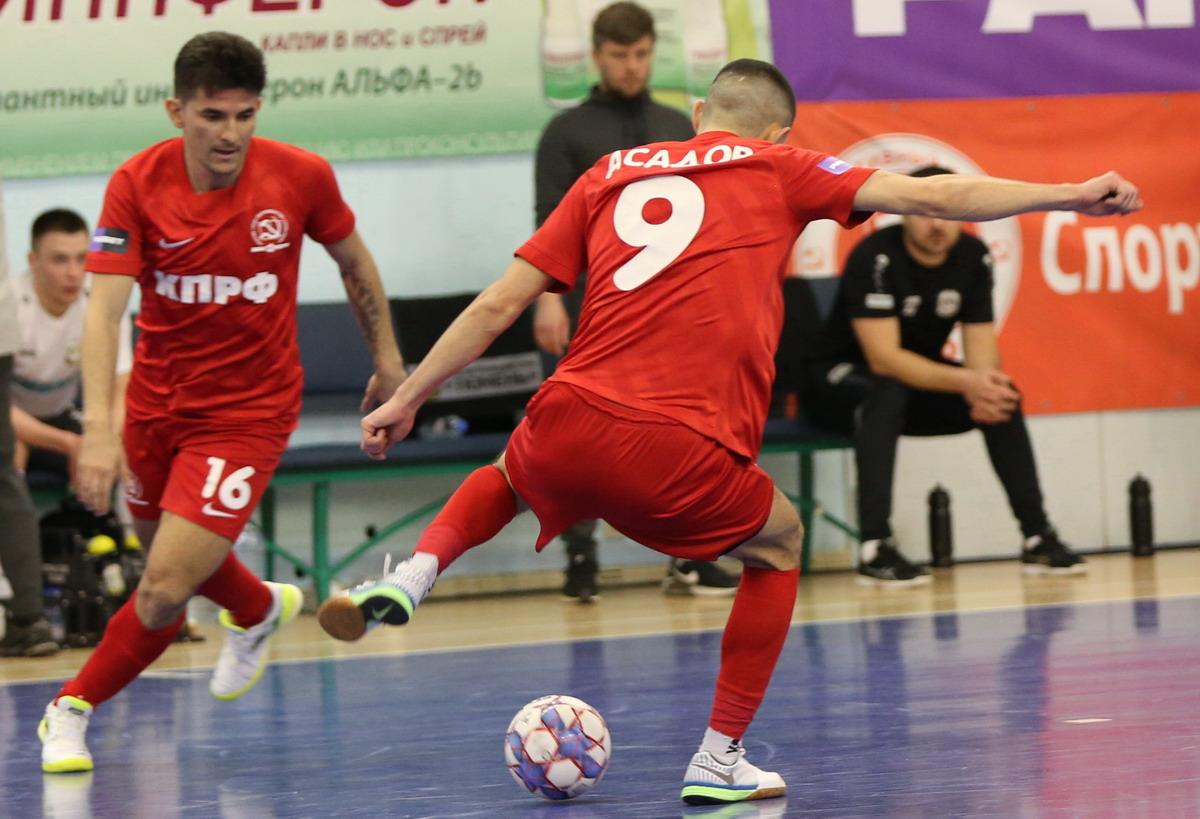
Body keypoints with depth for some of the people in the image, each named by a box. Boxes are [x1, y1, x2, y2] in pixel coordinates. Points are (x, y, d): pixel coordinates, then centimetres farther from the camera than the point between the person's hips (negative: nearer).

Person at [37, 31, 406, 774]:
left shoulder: (301, 177, -15)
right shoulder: (137, 185, -16)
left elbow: (354, 261, 6)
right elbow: (105, 306, -24)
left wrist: (388, 362, 13)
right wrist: (98, 426, -36)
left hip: (248, 412, -3)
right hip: (157, 402, 3)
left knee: (164, 593, -14)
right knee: (173, 550, 26)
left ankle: (73, 711, 9)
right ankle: (261, 611, 59)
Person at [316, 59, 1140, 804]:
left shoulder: (610, 174, 21)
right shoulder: (776, 169, 13)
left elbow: (499, 304, 18)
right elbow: (928, 196, 7)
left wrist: (405, 399, 25)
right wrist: (1066, 195, 15)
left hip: (567, 427, 3)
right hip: (683, 456, -3)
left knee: (509, 476, 39)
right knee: (779, 543, 27)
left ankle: (410, 577, 11)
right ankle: (719, 761, 24)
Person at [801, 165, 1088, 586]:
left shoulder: (973, 257, -9)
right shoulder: (874, 258, -27)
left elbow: (981, 343, -9)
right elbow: (884, 358, -33)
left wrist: (986, 385, -34)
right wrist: (966, 382, -44)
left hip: (919, 377, 6)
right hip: (841, 378, -6)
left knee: (1002, 396, -15)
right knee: (888, 393, -37)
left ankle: (1037, 537, -7)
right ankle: (875, 548, -41)